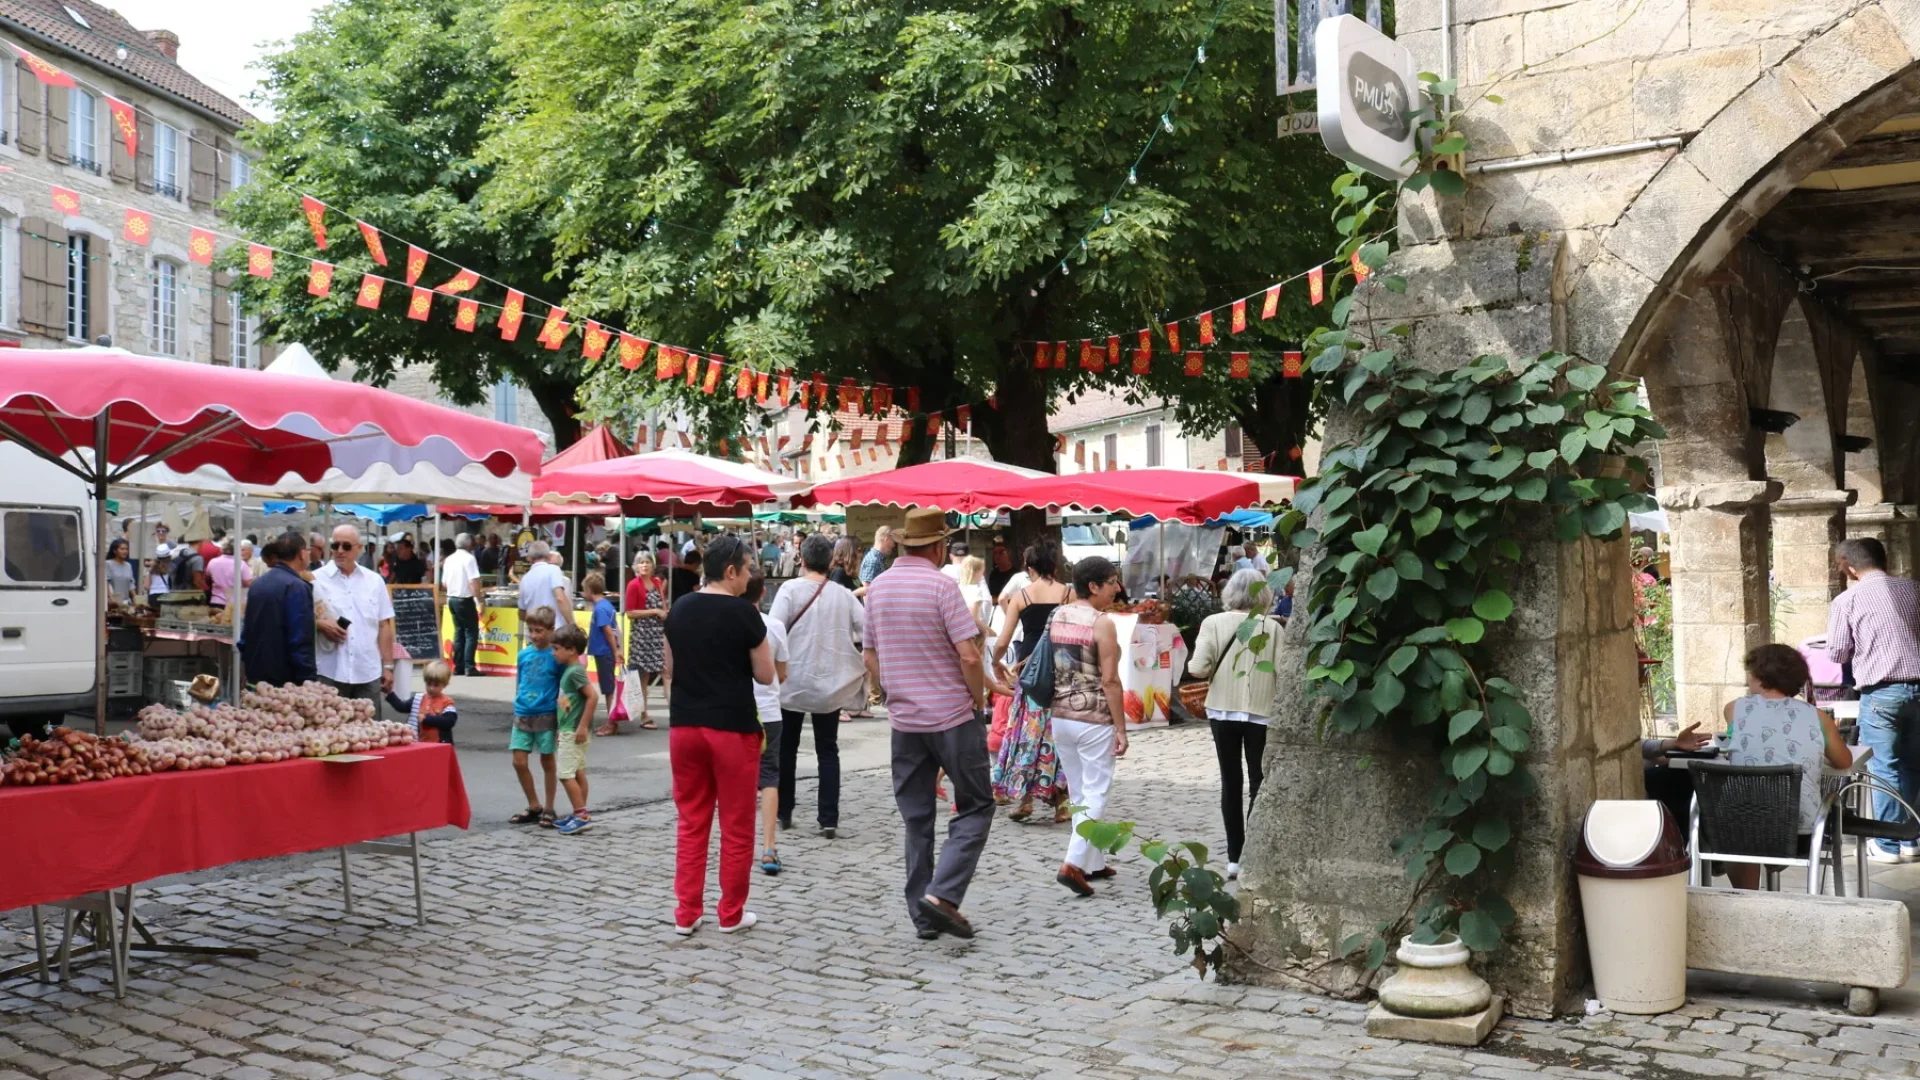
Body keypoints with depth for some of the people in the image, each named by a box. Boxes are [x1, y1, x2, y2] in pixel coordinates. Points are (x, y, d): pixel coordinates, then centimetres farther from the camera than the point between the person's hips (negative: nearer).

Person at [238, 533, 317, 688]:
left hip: (256, 675, 8)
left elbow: (247, 631, 16)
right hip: (285, 679, -8)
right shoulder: (297, 587, -14)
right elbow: (301, 641, -19)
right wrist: (308, 680, -18)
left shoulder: (258, 584, 11)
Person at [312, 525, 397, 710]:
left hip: (369, 673, 2)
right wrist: (320, 624, -18)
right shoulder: (317, 580, 0)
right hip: (329, 673, -2)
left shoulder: (375, 581, 8)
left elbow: (384, 626, 9)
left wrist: (387, 666, 6)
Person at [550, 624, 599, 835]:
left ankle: (582, 816, -6)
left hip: (573, 731, -10)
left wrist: (583, 726, -23)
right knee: (578, 772, 12)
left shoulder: (575, 671, -17)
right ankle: (580, 814, 18)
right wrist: (560, 730, 20)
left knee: (566, 774, -9)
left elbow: (593, 696, -25)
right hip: (568, 730, 10)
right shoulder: (568, 669, 12)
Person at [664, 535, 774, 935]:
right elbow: (765, 676, -5)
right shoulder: (743, 613, -11)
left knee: (691, 823, 12)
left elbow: (669, 671, 13)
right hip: (733, 728, -5)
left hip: (684, 726, 5)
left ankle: (686, 913, 13)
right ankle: (731, 914, 14)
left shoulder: (679, 609, 5)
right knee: (736, 827, 7)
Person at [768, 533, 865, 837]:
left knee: (786, 748, 15)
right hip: (830, 684, 2)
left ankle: (784, 813, 22)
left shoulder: (791, 589, -9)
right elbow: (867, 631, -3)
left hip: (793, 682, -2)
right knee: (828, 750, 8)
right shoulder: (843, 595, -1)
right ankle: (829, 819, 1)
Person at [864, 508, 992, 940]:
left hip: (904, 721, 6)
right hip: (954, 716, -6)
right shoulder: (941, 586, -14)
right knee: (975, 808, 6)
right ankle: (943, 893, -8)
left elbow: (870, 657, 12)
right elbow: (969, 656, -18)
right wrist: (979, 702, -5)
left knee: (916, 818, 12)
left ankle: (922, 914, 15)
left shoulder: (878, 587, 6)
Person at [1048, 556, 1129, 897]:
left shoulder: (1056, 616, 7)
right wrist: (1121, 728, -11)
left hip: (1060, 716, 7)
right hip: (1094, 720, -7)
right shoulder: (1102, 623, -14)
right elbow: (1109, 681, -16)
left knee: (1078, 794, 15)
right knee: (1095, 795, 0)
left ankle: (1094, 863, 24)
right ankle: (1073, 863, -10)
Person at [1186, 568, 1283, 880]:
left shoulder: (1213, 622, -7)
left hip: (1223, 711, 1)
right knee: (1259, 783, 7)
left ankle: (1234, 858, 12)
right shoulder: (1272, 627, -9)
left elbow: (1198, 668, -14)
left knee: (1231, 782, 11)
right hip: (1262, 712, -1)